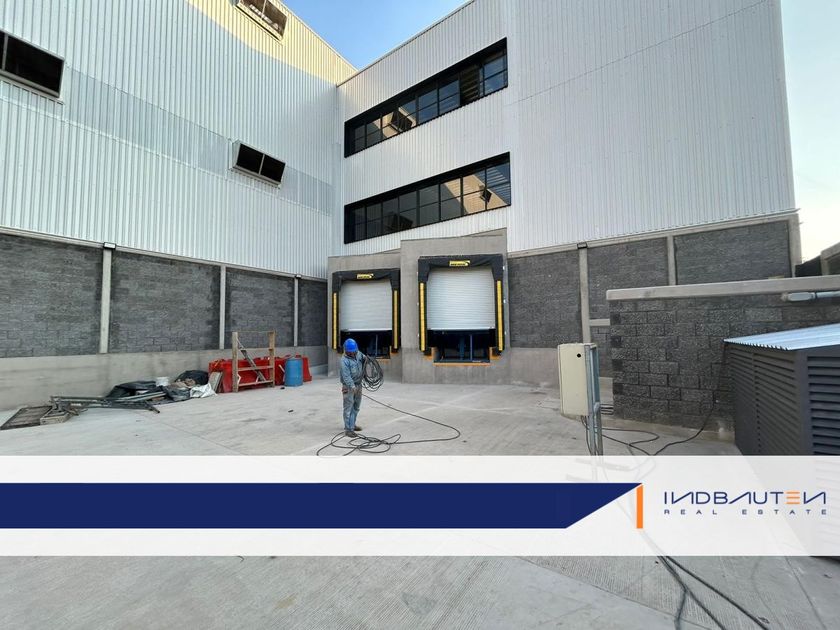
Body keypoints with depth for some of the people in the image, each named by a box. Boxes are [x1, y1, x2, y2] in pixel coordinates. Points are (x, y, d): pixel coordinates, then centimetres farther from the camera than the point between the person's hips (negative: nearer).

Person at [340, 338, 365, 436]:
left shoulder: (358, 354, 1)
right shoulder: (344, 360, -19)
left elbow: (364, 360, 22)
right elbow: (346, 375, -25)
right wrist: (352, 386, -34)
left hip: (358, 384, 7)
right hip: (349, 386, -7)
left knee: (356, 407, 18)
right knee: (348, 408, -4)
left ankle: (352, 425, 33)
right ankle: (348, 429, 2)